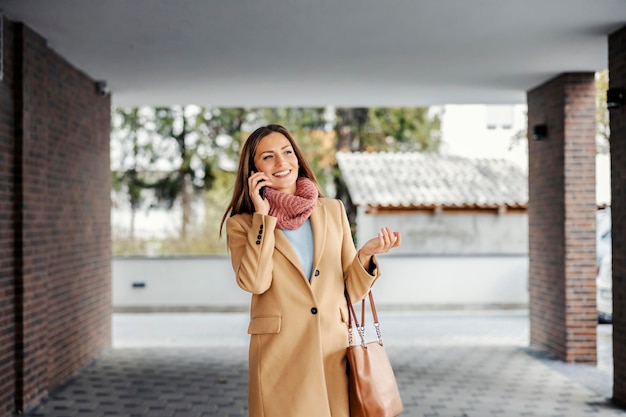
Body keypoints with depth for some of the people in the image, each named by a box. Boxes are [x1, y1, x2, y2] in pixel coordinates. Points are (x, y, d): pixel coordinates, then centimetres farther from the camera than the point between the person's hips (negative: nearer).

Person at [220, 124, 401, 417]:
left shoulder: (333, 210, 8)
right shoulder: (241, 224, 2)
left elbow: (353, 289, 8)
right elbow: (254, 282, -16)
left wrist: (366, 254, -11)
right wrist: (263, 215, -11)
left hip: (335, 353, 2)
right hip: (279, 358, -2)